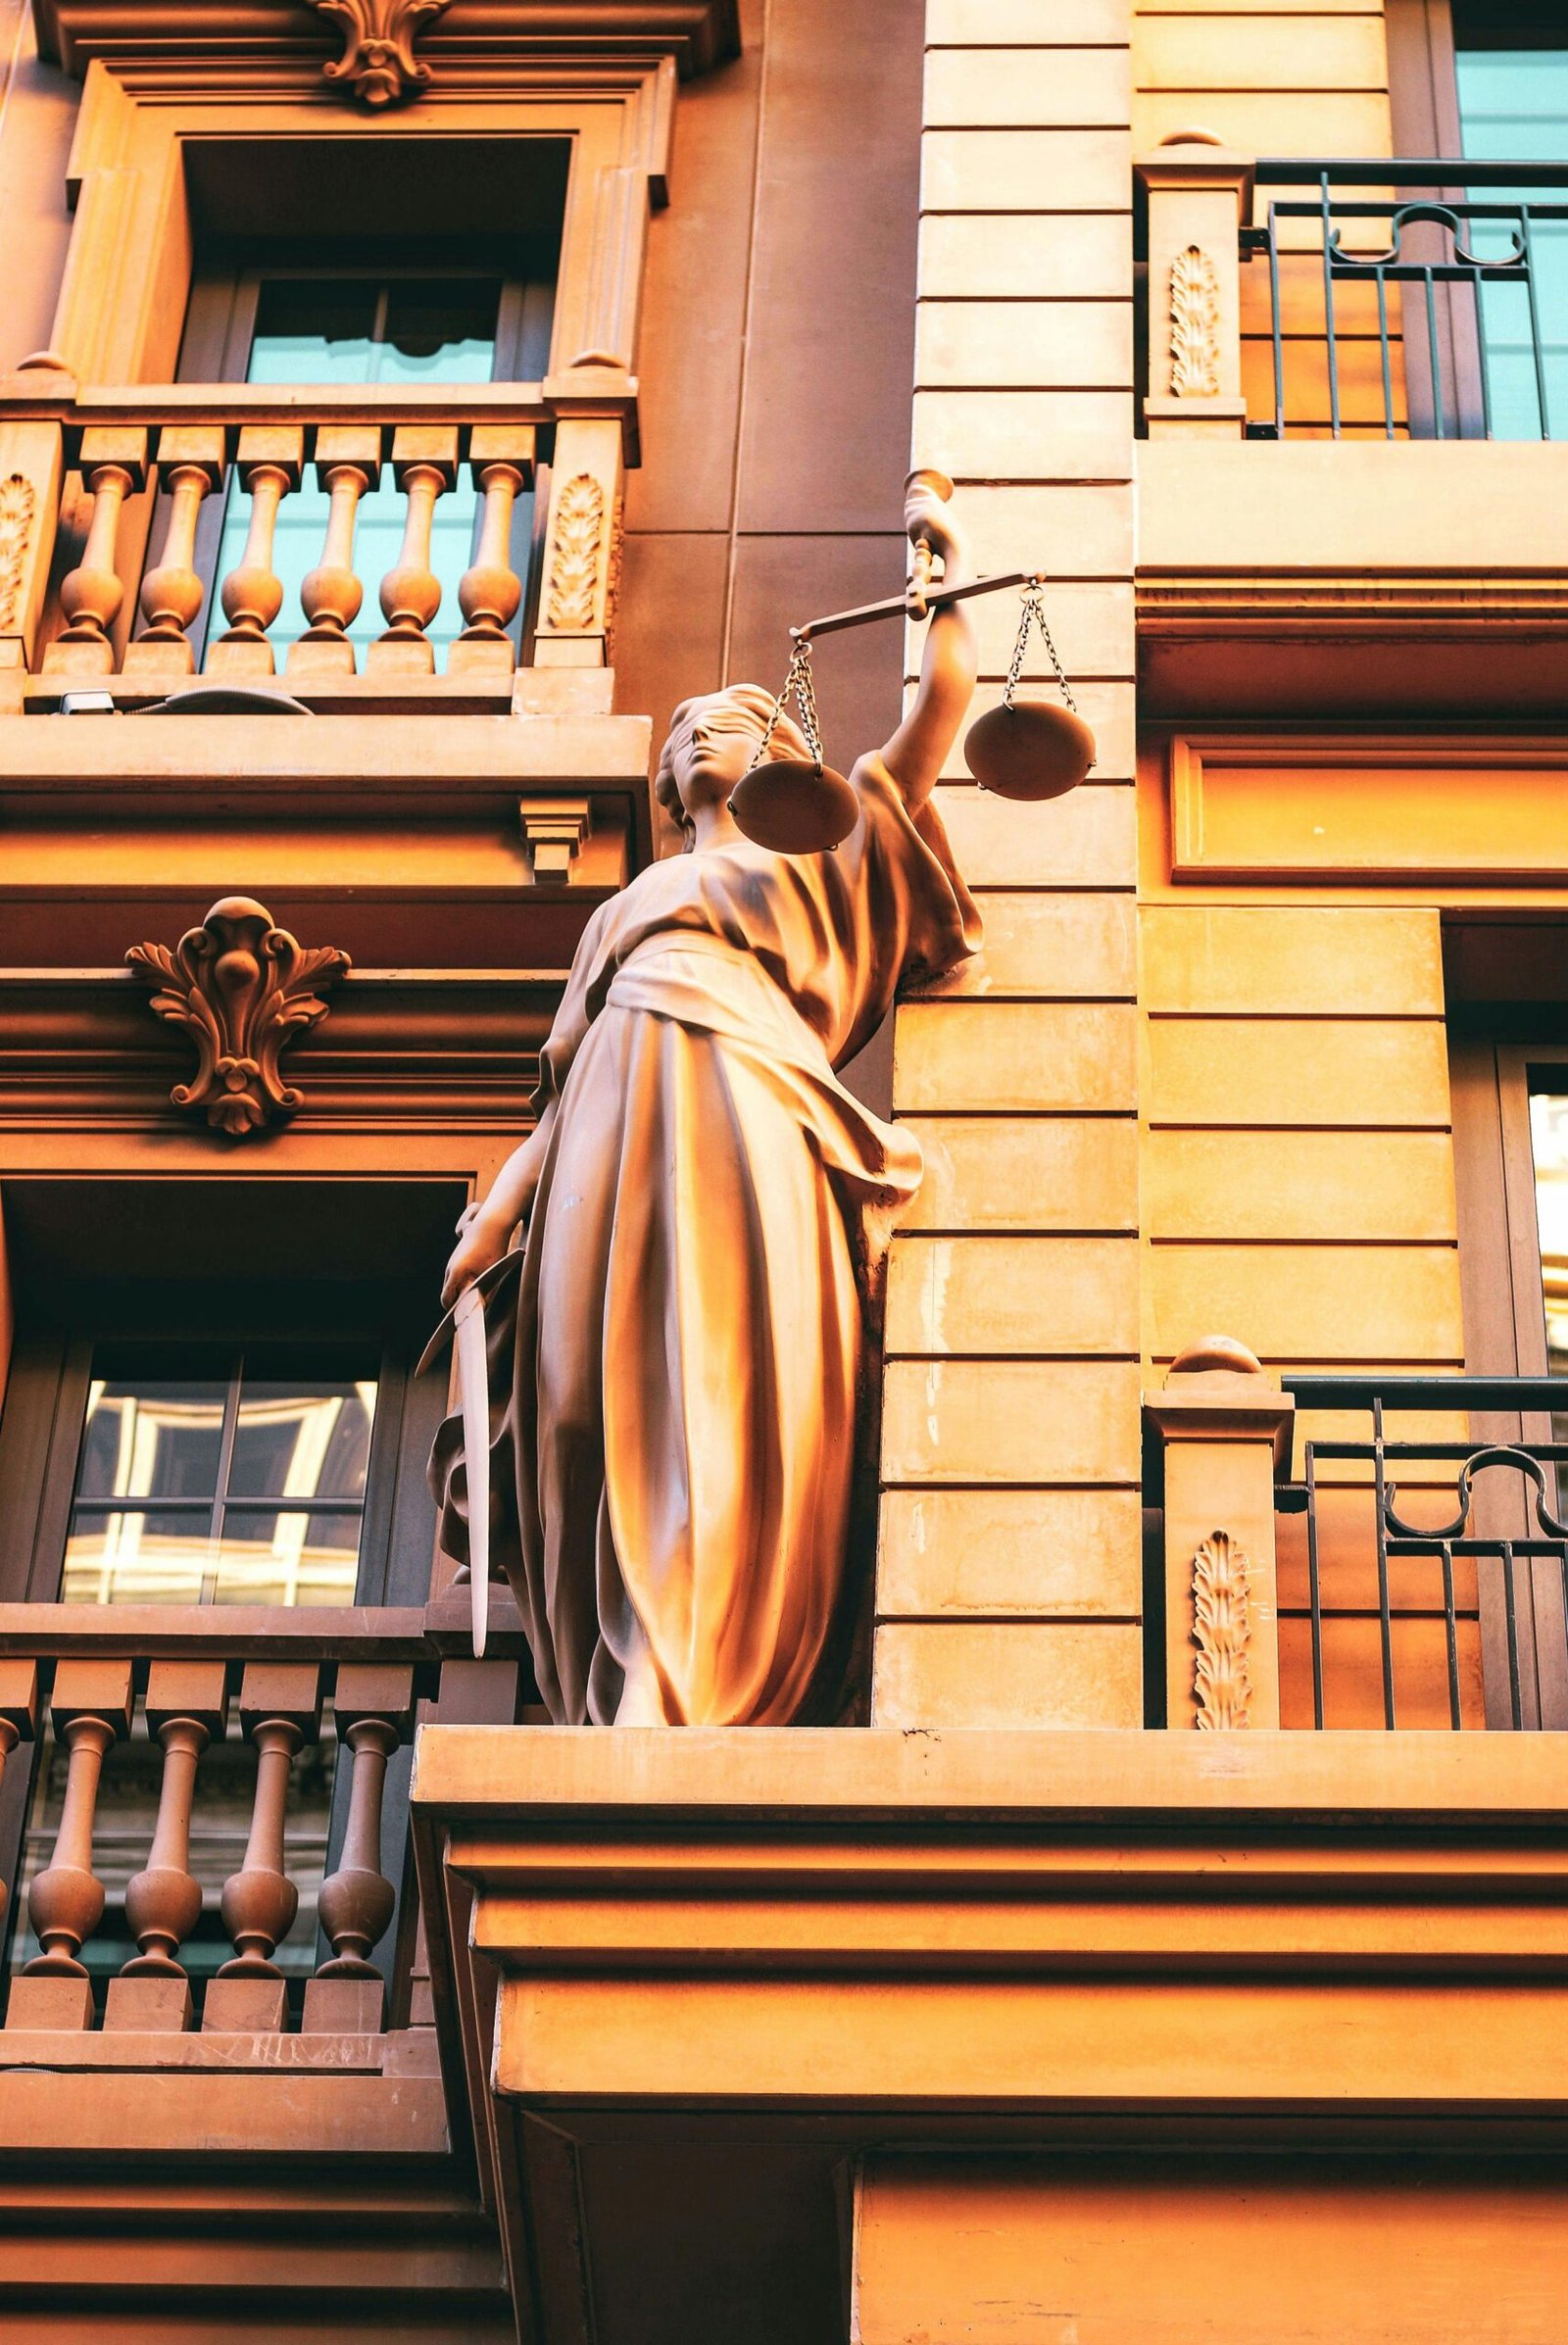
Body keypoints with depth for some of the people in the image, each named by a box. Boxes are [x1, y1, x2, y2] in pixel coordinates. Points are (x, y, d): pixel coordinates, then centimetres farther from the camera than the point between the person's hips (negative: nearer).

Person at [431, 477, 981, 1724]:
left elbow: (939, 713, 17)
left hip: (740, 1115, -4)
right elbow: (562, 1073, 25)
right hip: (617, 1119, 4)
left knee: (725, 1396, -19)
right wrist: (497, 1211, 11)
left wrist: (946, 568, 20)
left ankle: (689, 1698, -30)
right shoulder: (628, 906, 35)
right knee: (611, 1401, -11)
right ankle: (626, 1695, -17)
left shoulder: (818, 860, 27)